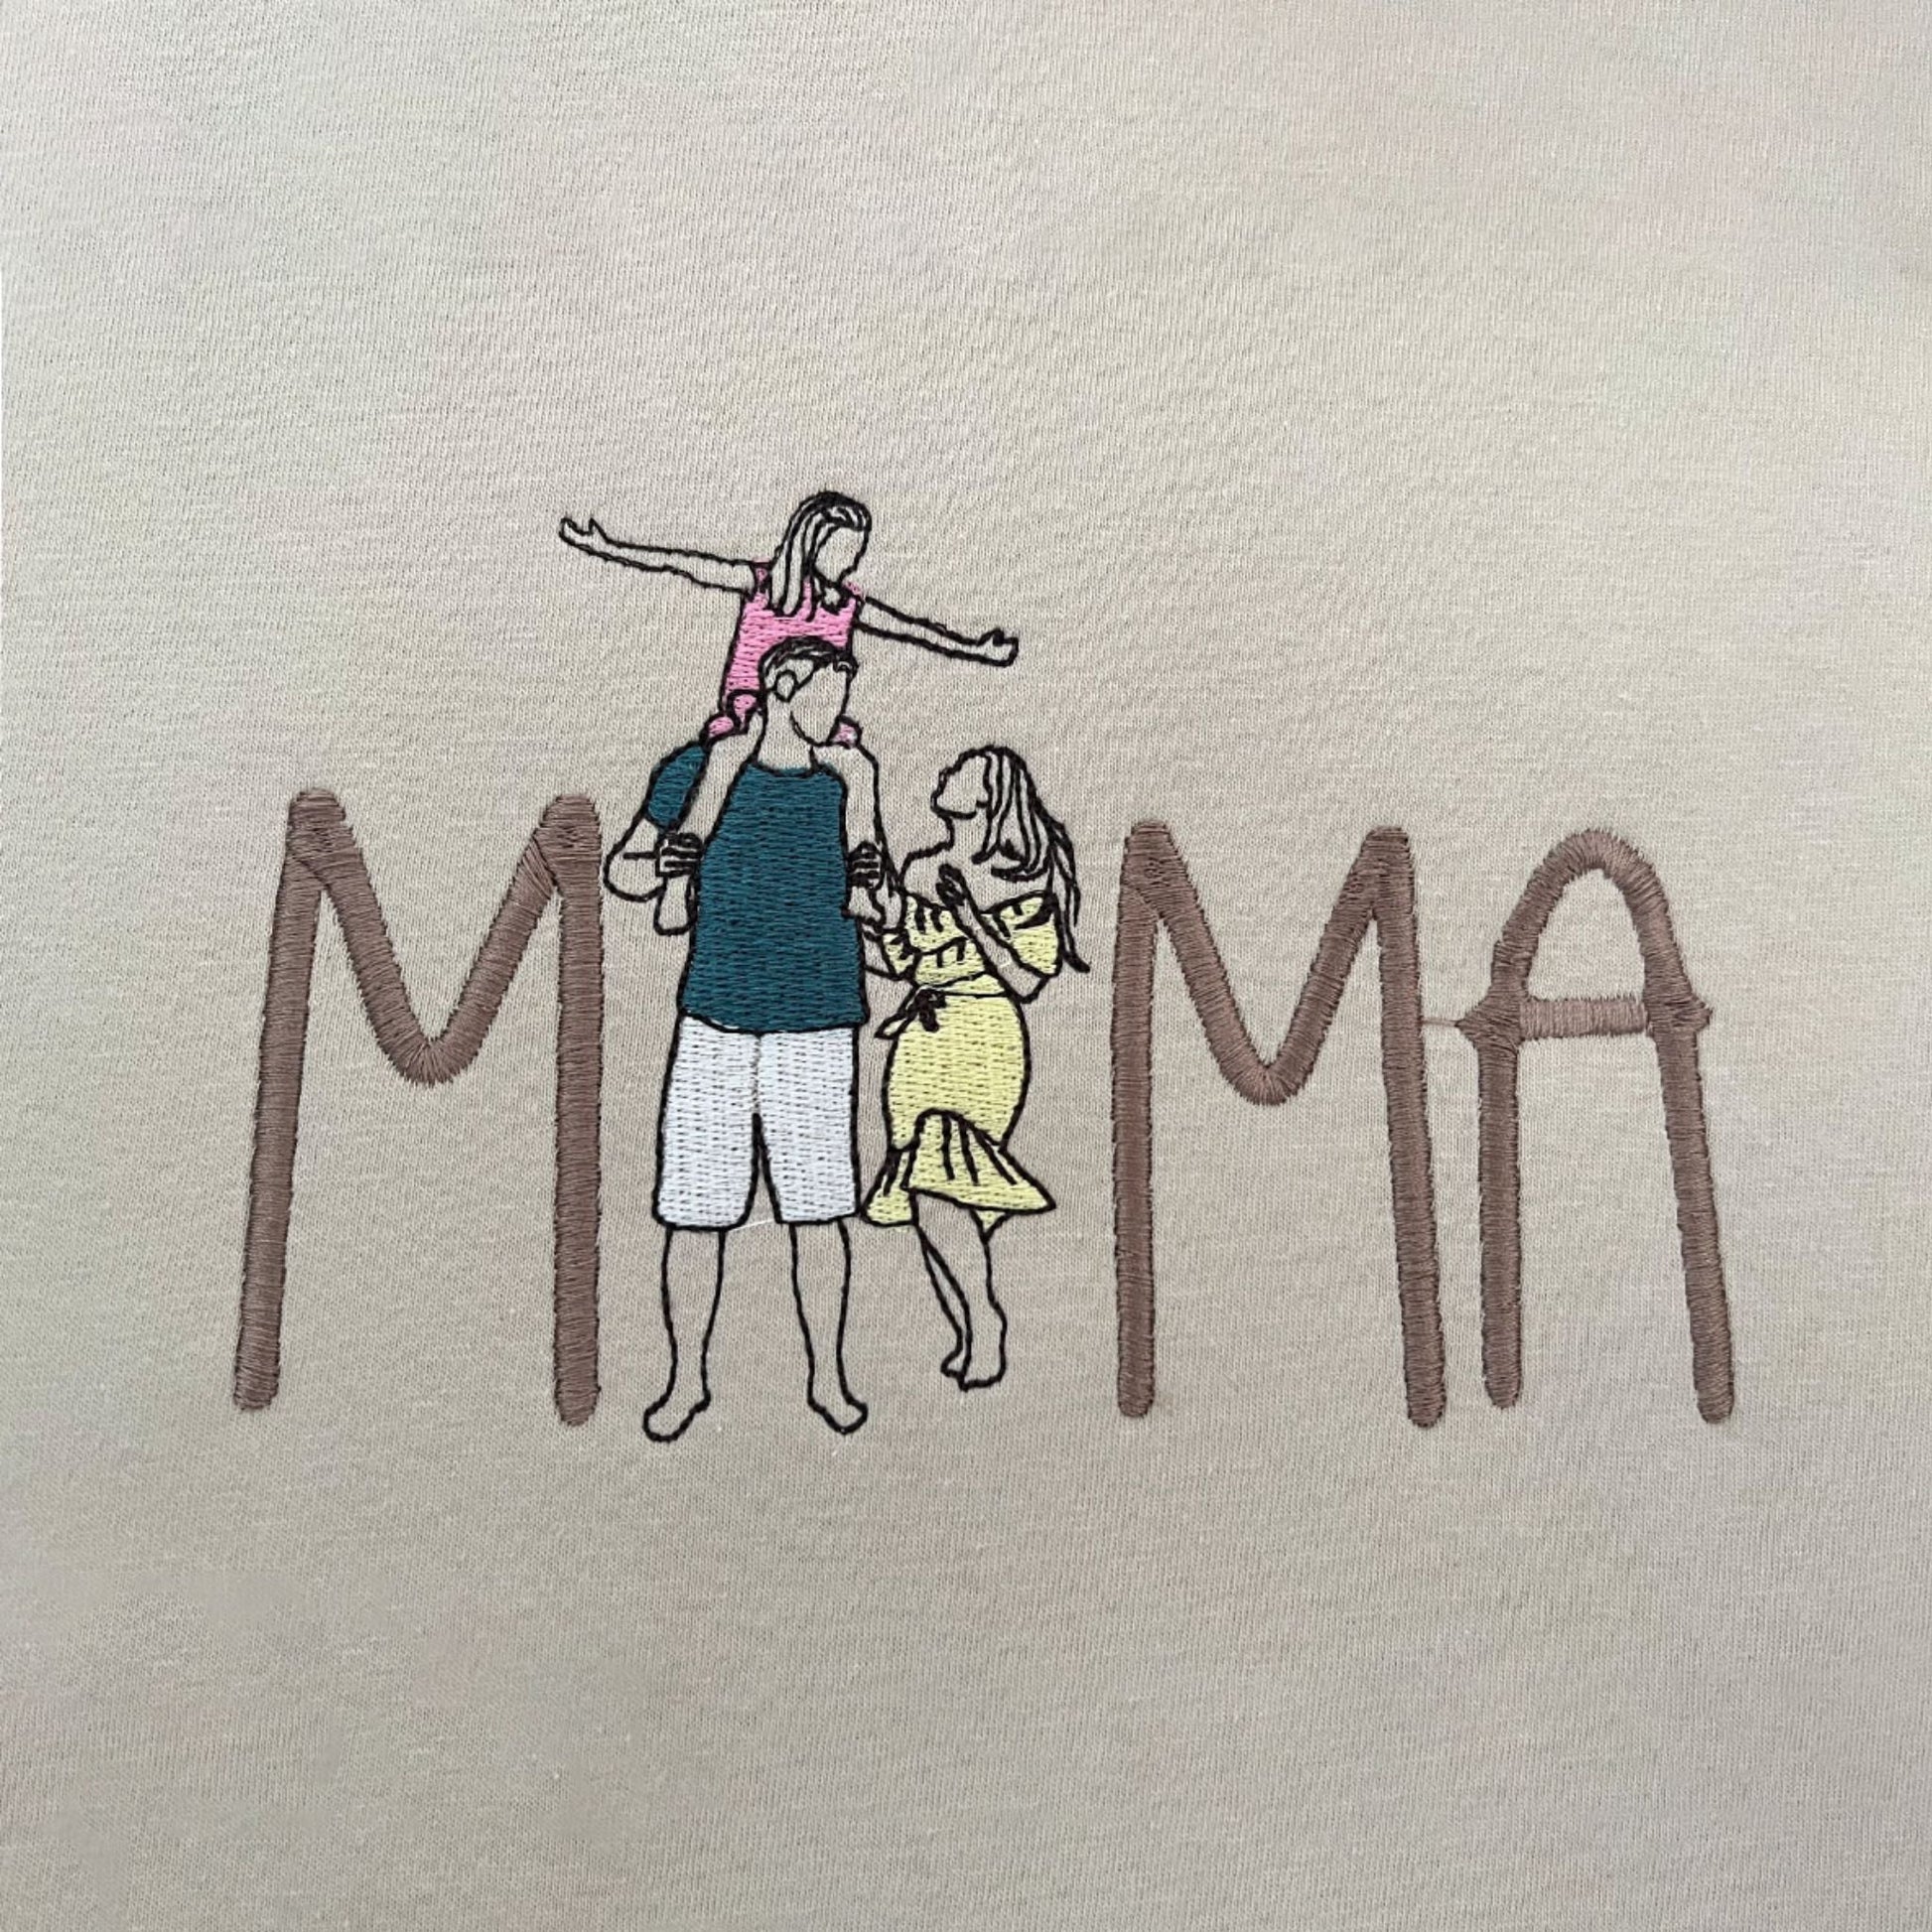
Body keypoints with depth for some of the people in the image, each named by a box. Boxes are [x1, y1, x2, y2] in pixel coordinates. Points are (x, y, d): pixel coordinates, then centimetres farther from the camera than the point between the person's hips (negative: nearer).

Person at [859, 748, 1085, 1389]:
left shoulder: (1031, 885, -4)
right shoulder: (921, 871, 9)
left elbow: (1027, 981, -10)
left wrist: (971, 917, -17)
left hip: (985, 1046, -5)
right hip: (920, 1043, 5)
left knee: (938, 1193, -16)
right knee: (927, 1200, 5)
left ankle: (983, 1326, 4)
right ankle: (969, 1334, 21)